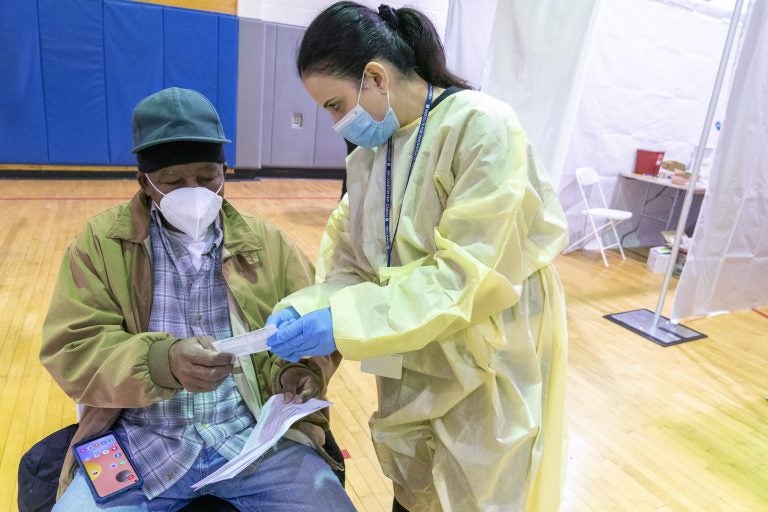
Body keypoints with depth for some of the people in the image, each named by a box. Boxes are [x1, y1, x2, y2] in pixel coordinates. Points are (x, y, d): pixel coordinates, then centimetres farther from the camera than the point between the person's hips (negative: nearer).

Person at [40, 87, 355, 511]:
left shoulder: (266, 242, 5)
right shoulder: (101, 242, 2)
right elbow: (71, 350, -4)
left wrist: (294, 372, -16)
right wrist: (162, 362, -24)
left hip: (256, 434, 1)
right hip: (142, 441, 0)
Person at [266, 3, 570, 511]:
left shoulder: (483, 128, -21)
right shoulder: (368, 152, 1)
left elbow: (470, 273, -27)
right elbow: (349, 260, 2)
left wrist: (342, 324, -30)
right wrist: (302, 309, -17)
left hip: (488, 372, -5)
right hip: (412, 367, 6)